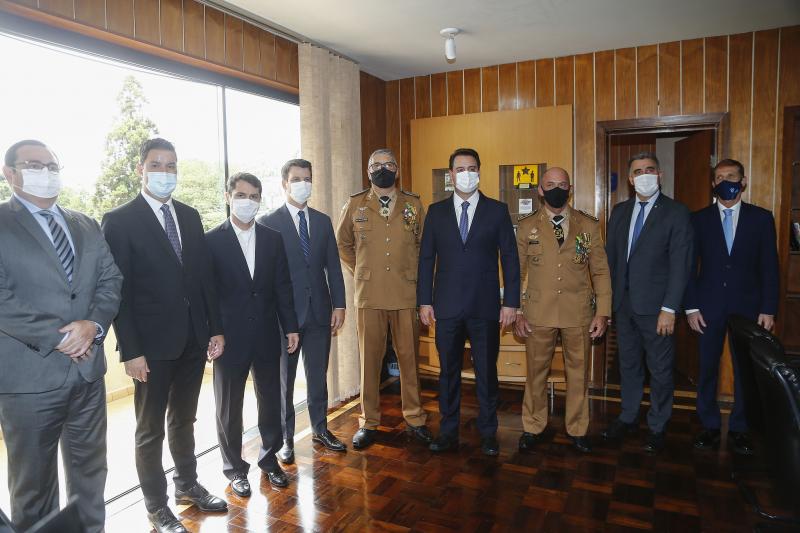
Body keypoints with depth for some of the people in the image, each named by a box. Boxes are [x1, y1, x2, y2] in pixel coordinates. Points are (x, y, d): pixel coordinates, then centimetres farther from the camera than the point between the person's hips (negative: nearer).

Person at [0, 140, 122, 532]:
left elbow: (110, 280, 6)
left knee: (90, 471, 18)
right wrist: (57, 338, -16)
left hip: (88, 368, 5)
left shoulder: (86, 226, 12)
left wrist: (93, 324, -12)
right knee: (33, 481, 13)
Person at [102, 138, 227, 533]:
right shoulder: (119, 220, -8)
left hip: (193, 340, 5)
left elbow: (205, 275, 9)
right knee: (151, 429, 11)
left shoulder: (190, 216, 8)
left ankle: (188, 485, 39)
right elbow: (118, 290, -11)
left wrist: (215, 329, 5)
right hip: (153, 344, -5)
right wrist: (131, 351, -14)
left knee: (183, 419, 21)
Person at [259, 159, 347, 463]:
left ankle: (320, 430, 31)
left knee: (318, 375, 14)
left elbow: (333, 266, 8)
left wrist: (339, 305, 2)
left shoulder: (323, 221, 9)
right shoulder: (268, 223, -5)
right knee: (283, 378, 9)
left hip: (319, 310, 4)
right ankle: (285, 437, 23)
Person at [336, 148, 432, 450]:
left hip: (406, 294, 1)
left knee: (409, 358, 7)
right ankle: (368, 422, 19)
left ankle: (414, 419, 21)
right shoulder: (355, 205, 6)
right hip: (368, 295, 0)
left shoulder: (413, 205, 7)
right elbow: (342, 244, 17)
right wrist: (359, 272, 10)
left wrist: (415, 275, 9)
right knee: (369, 360, 5)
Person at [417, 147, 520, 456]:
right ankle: (448, 432, 24)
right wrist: (424, 301, 1)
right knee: (448, 371, 10)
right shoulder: (436, 211, 7)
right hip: (447, 306, 1)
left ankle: (488, 433, 23)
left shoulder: (497, 210, 3)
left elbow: (510, 258, 2)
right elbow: (426, 258, 6)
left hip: (485, 306, -1)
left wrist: (510, 302, -4)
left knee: (486, 372, 7)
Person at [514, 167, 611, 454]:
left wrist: (602, 312, -2)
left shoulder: (588, 225, 4)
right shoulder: (526, 226, 2)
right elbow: (517, 272, 4)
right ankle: (533, 428, 27)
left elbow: (600, 271, 4)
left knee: (578, 374, 11)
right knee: (536, 373, 9)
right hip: (538, 314, 0)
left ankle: (577, 429, 29)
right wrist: (517, 312, -1)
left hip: (579, 314, 1)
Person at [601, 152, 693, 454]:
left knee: (660, 369, 8)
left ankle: (657, 427, 25)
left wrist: (669, 308, -16)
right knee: (628, 364, 17)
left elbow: (680, 265, -11)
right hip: (623, 304, 5)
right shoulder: (620, 211, 9)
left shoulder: (676, 213, -6)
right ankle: (628, 417, 33)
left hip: (655, 307, -4)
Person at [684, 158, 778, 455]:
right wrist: (691, 307, -4)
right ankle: (710, 426, 21)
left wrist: (768, 309, -4)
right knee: (707, 368, 7)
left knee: (746, 370, 7)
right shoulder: (699, 219, 2)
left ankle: (739, 430, 22)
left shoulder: (761, 218, 3)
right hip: (709, 307, 0)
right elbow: (690, 266, 1)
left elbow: (769, 267, 2)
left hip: (748, 307, 0)